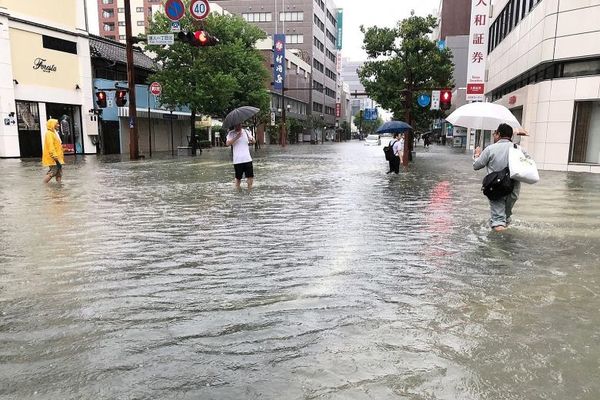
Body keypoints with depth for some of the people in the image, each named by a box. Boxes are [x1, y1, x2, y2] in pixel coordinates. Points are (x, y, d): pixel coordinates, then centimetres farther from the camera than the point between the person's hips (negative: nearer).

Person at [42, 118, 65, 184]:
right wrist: (55, 156, -25)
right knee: (53, 171, -12)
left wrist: (60, 155, 20)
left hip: (57, 156, 10)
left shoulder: (54, 133, 19)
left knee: (59, 171, 8)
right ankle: (44, 184, -4)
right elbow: (50, 146, -20)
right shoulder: (49, 133, -12)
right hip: (52, 157, -10)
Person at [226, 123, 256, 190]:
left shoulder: (246, 131, 8)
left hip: (247, 159, 2)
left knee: (250, 177, -3)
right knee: (238, 178, 6)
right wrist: (236, 137, -26)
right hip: (237, 160, -2)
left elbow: (253, 141, 6)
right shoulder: (231, 133, 0)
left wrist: (251, 139, -18)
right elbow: (227, 143, -15)